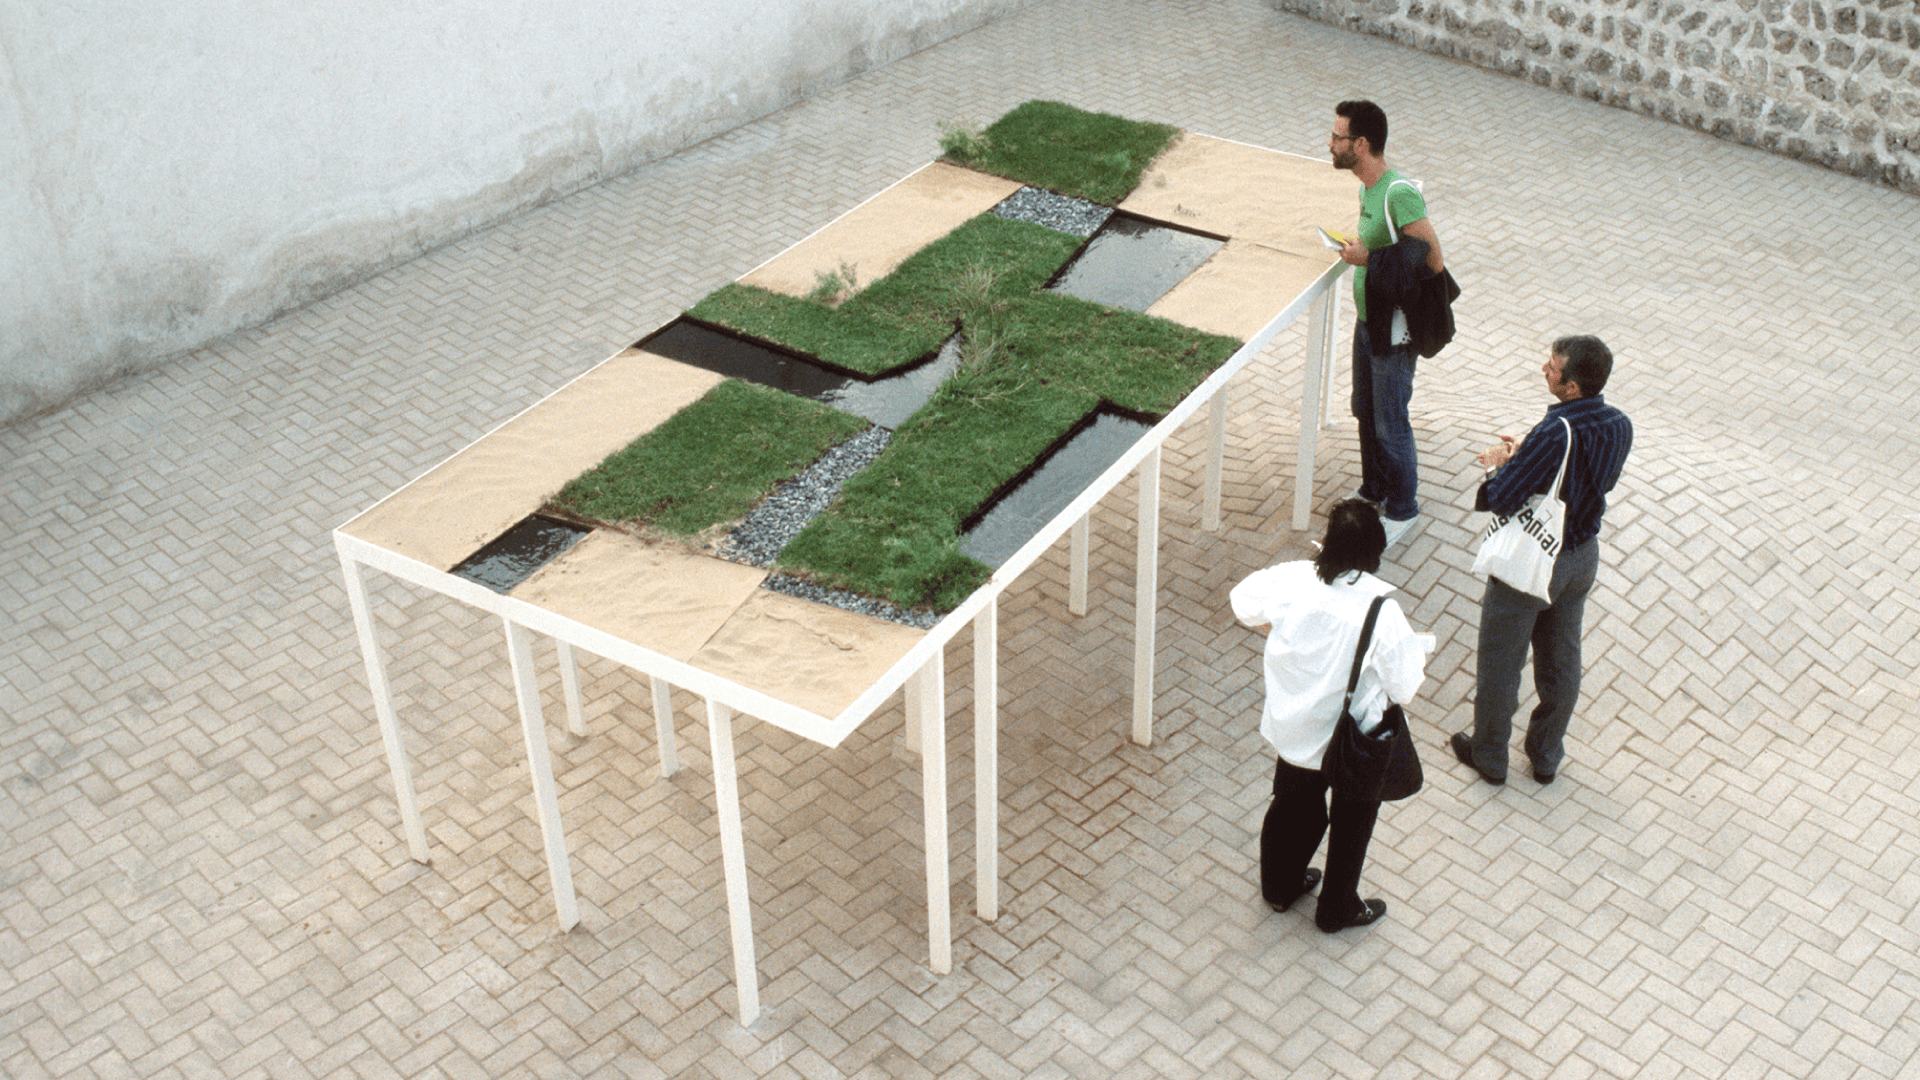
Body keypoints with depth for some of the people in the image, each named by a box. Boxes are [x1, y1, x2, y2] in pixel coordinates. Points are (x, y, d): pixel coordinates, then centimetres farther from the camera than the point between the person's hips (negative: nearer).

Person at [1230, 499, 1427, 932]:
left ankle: (1280, 886, 50)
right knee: (1352, 822, 23)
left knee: (1293, 805, 29)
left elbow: (1242, 604, 1)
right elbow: (1404, 687, -19)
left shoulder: (1291, 579, -18)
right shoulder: (1381, 611, -29)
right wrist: (1417, 662, 2)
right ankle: (1337, 909, 41)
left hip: (1293, 728, 4)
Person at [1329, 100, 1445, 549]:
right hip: (1368, 322, 9)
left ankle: (1402, 510, 21)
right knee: (1365, 412, 22)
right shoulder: (1368, 187, 3)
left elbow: (1432, 261, -26)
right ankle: (1374, 490, 41)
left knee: (1390, 424, 4)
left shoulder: (1400, 193, -26)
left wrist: (1370, 259, -25)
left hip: (1394, 330, -9)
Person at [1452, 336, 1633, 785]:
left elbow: (1503, 499, -27)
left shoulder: (1555, 435, -33)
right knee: (1562, 660, 23)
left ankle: (1489, 756, 32)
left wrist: (1502, 463, -5)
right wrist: (1523, 457, 4)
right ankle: (1546, 756, 39)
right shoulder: (1620, 426, -10)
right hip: (1583, 555, 7)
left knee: (1500, 663, 14)